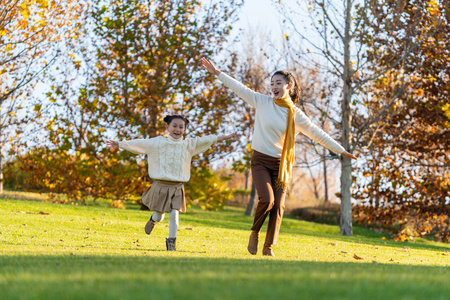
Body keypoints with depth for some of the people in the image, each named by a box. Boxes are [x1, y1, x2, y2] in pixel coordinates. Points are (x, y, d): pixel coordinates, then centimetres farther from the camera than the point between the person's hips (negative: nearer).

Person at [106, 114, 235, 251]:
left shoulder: (189, 145, 7)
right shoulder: (158, 143, 1)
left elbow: (207, 140, 14)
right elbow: (139, 144, 3)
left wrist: (225, 137, 19)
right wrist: (119, 144, 3)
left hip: (177, 187, 1)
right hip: (160, 185, -1)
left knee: (174, 213, -12)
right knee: (159, 216, 7)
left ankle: (171, 241, 3)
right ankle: (153, 219, 44)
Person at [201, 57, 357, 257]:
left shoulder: (296, 114, 1)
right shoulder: (262, 102, -1)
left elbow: (318, 134, 6)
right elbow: (240, 88, -2)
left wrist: (342, 151, 8)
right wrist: (217, 73, -6)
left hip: (282, 164, 2)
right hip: (261, 161, -2)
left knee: (278, 205, -3)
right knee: (267, 200, -19)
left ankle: (268, 247, 8)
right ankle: (254, 233, 7)